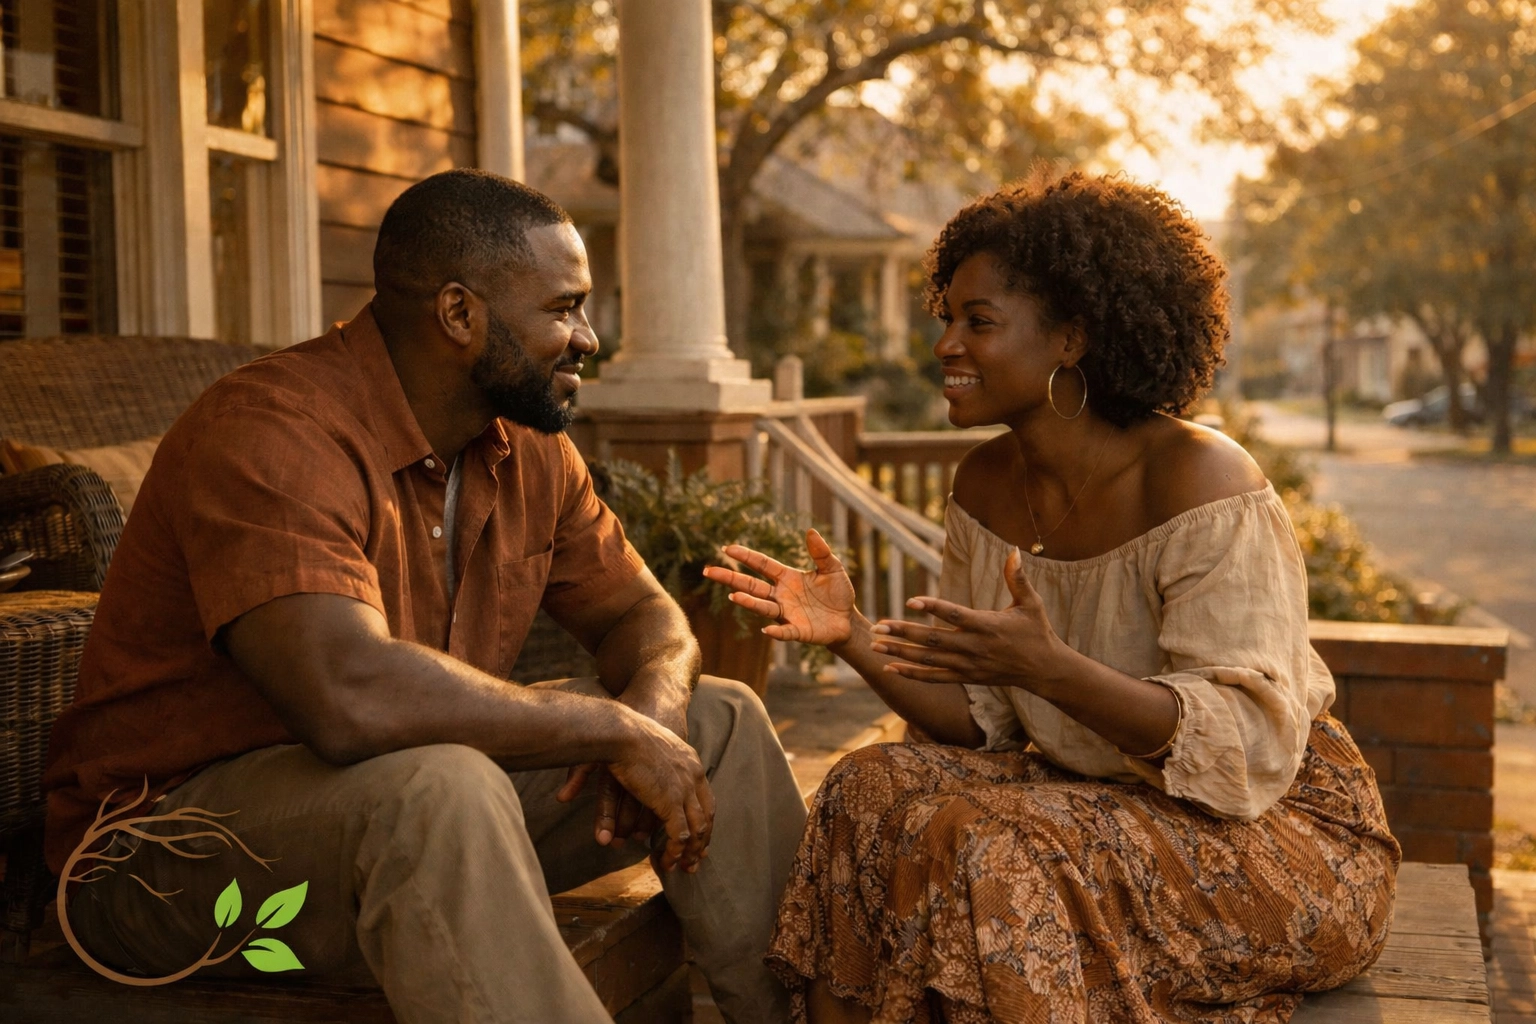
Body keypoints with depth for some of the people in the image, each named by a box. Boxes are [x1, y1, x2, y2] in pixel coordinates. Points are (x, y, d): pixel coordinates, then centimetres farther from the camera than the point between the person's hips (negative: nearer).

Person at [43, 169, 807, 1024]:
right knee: (435, 788, -39)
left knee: (720, 722, 1)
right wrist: (615, 729, -27)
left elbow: (645, 615, 11)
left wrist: (653, 712, -14)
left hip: (420, 810, 8)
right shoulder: (272, 433, -25)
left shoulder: (528, 446, 2)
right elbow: (351, 698, -38)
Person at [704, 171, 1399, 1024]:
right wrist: (856, 637, -15)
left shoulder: (1202, 485, -21)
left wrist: (1048, 668, -38)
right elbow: (978, 720, 2)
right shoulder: (986, 487, 1)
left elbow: (1245, 746, -25)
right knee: (875, 791, -14)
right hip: (1097, 797, 7)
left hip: (1277, 824, -6)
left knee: (994, 850, -28)